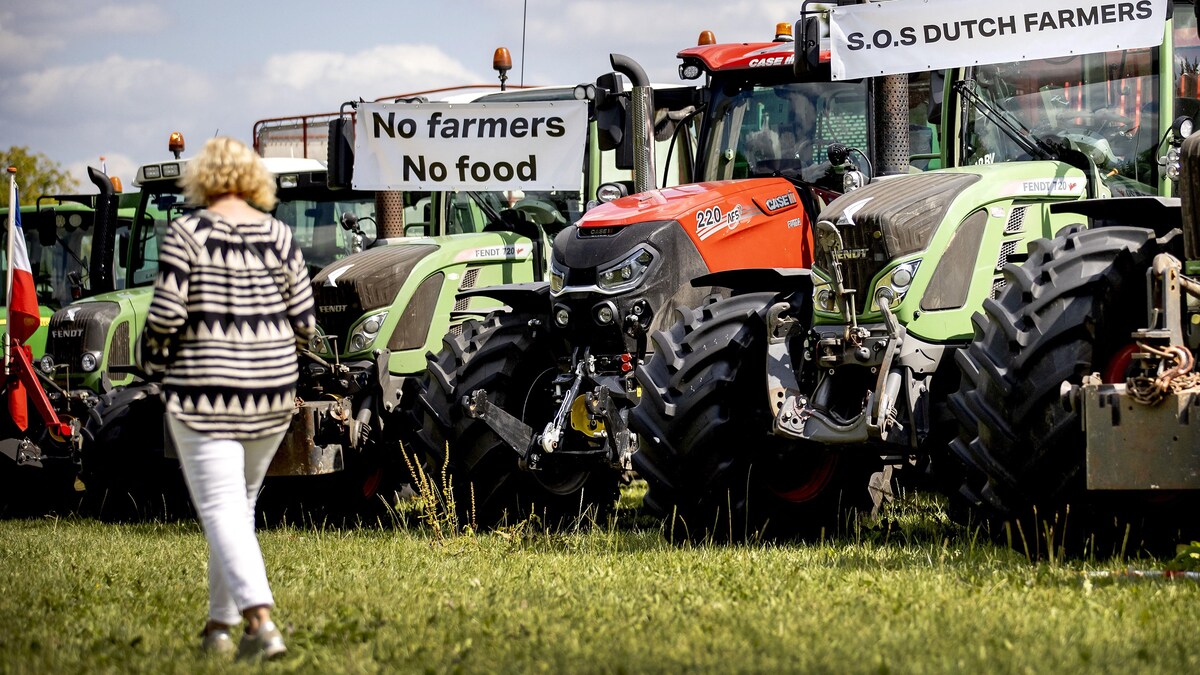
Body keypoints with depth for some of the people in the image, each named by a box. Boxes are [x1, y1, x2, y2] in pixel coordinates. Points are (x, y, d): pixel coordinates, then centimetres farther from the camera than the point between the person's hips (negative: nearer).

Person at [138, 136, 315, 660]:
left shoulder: (186, 233, -8)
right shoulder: (277, 235, 2)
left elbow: (165, 316, -13)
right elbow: (304, 322, 0)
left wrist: (152, 359, 7)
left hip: (203, 390, -4)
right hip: (271, 392, 4)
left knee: (220, 507, -6)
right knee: (240, 503, 19)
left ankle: (260, 618, -24)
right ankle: (220, 622, 24)